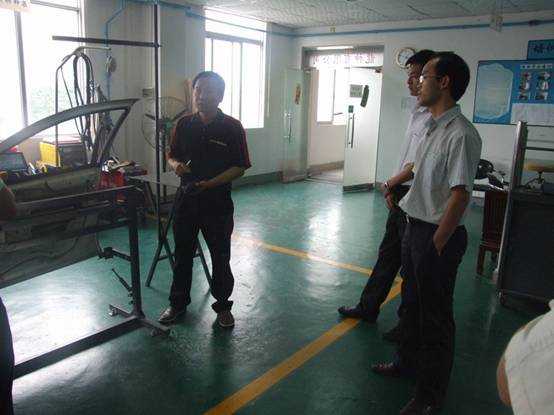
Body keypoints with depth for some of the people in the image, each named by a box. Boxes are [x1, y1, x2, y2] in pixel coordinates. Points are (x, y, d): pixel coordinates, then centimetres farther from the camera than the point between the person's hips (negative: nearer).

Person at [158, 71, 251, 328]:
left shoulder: (232, 128, -8)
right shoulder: (184, 124, 4)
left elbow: (239, 167, -9)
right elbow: (171, 155, 14)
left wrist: (208, 184, -21)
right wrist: (176, 164, -10)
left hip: (218, 203, -3)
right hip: (186, 200, 4)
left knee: (220, 257, 8)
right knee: (182, 255, 14)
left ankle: (223, 306, 26)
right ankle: (178, 303, 31)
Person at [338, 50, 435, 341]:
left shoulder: (434, 117, -18)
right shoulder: (417, 112, 12)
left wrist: (389, 184, -8)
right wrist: (393, 187, 4)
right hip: (400, 196, 9)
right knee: (388, 254, 18)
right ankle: (368, 307, 32)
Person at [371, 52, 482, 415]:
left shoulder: (461, 134, -21)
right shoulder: (434, 127, 8)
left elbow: (460, 196, -24)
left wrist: (435, 246, -21)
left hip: (439, 235, -9)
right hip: (416, 228, 9)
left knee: (436, 316, 6)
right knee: (413, 302, 24)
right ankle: (408, 361, 46)